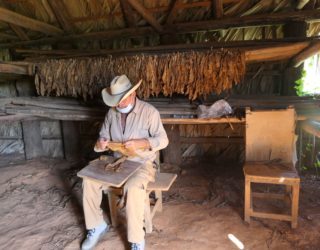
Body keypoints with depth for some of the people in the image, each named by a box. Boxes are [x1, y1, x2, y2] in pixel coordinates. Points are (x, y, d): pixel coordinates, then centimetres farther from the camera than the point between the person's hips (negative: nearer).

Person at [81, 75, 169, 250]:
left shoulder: (149, 111, -12)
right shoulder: (112, 112, 4)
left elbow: (163, 140, -13)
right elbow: (104, 135, 11)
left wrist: (140, 143, -28)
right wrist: (101, 143, -14)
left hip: (142, 164, -5)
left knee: (133, 188, -35)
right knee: (89, 180, -12)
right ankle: (97, 226, 8)